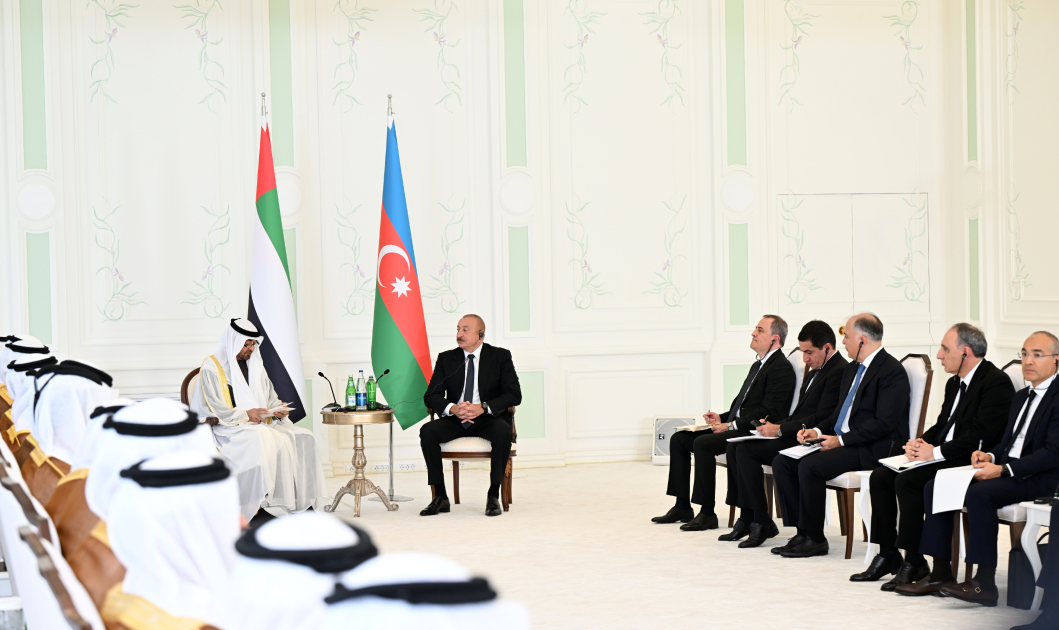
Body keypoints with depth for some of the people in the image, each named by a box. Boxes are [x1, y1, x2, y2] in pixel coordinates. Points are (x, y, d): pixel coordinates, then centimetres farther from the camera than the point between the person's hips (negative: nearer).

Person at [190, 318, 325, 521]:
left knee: (302, 438, -18)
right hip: (228, 429, -7)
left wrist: (278, 410, -2)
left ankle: (300, 500, -20)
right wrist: (245, 415, -19)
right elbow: (212, 409, -11)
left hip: (262, 424, 7)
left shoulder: (255, 364, 19)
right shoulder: (211, 367, -3)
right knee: (262, 440, -37)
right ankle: (263, 505, -33)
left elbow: (271, 397, 22)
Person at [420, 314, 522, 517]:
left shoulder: (500, 356, 3)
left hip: (487, 419, -2)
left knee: (502, 431, -36)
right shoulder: (446, 359, 9)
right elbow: (431, 396, 2)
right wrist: (453, 408, -21)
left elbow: (514, 395, -6)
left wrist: (483, 408, -22)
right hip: (455, 420, 3)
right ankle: (440, 496, -18)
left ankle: (493, 496, -23)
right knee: (428, 431, -27)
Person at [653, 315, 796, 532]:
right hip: (737, 428, 10)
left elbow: (768, 414, -19)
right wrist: (722, 418, 5)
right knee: (679, 439, 2)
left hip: (754, 433, -10)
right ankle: (682, 507, 3)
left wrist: (731, 425, -19)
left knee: (702, 443, -29)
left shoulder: (782, 368, -11)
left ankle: (707, 513, -21)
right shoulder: (758, 366, 21)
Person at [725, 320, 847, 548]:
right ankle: (747, 516, -1)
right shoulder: (816, 370, 19)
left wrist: (780, 429, -17)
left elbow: (822, 419, -21)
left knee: (746, 449, -22)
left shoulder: (839, 372, -14)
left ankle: (762, 522, -13)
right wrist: (774, 426, 2)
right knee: (734, 446, -2)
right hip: (796, 436, 10)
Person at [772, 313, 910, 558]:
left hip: (871, 450, -10)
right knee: (782, 462, -5)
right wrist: (818, 430, 5)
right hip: (842, 442, 10)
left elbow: (884, 423, -20)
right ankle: (804, 531, -3)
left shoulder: (892, 371, -13)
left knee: (809, 466, -28)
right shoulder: (852, 369, 18)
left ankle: (815, 539, -14)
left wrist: (841, 440, -19)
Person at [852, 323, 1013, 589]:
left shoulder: (996, 383, -13)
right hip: (943, 457, 10)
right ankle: (888, 555, 0)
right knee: (881, 476, -4)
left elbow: (981, 435, -22)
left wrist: (936, 452, -21)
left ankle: (914, 562, -19)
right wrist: (920, 443, -1)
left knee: (907, 481, -27)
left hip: (970, 463, -10)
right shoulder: (954, 383, 19)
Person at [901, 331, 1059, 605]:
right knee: (934, 487, -6)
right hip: (1006, 471, 9)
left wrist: (1004, 469, -24)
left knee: (978, 494, -34)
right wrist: (990, 456, -1)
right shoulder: (1021, 397, 23)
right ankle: (940, 574, -6)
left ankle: (985, 583, -30)